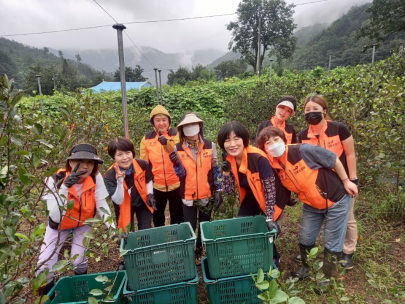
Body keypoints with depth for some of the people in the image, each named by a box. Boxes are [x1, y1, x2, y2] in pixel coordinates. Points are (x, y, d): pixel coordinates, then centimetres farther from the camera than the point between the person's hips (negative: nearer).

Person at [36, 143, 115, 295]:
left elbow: (101, 204, -15)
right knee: (44, 266, -6)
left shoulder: (95, 177, -27)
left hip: (83, 222, 1)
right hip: (59, 223, 0)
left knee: (78, 261, -6)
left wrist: (112, 226, -25)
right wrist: (65, 186, -49)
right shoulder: (55, 180, -32)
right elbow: (55, 217, -39)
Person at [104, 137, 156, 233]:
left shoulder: (142, 165, -22)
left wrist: (150, 195, -9)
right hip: (124, 207, -1)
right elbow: (118, 201, -30)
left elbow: (149, 180, 1)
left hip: (142, 202, 1)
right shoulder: (110, 175, -28)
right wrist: (119, 181, -43)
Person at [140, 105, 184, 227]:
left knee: (178, 216, 13)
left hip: (175, 184, -2)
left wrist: (167, 143, -33)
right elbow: (144, 163, 6)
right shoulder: (147, 138, 1)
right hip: (156, 185, 2)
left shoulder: (176, 134, -3)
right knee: (157, 216, 21)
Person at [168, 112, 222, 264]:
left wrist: (218, 191, -2)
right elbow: (181, 174, -6)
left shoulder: (210, 146, -5)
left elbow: (215, 170, 0)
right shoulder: (178, 148, -5)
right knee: (190, 227, 10)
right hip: (188, 195, 0)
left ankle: (199, 251, 36)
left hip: (207, 194, 1)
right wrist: (176, 163, -25)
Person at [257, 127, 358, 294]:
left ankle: (328, 277, 29)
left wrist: (346, 182, -9)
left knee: (332, 243, 7)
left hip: (337, 200, -4)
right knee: (305, 239, 13)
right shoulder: (274, 167, -13)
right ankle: (307, 268, 41)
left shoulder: (303, 150, -28)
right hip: (311, 205, 5)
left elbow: (333, 159, -16)